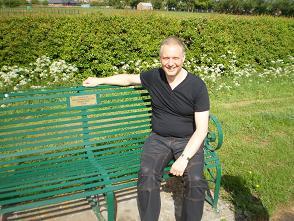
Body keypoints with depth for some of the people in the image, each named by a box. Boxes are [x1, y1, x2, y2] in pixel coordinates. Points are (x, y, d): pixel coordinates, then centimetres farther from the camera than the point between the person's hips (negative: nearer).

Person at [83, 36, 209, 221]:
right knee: (147, 173, -26)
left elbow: (201, 129, -12)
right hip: (159, 138, 2)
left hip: (188, 141, -1)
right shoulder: (154, 77, -1)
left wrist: (184, 158, -21)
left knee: (195, 179, -26)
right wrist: (99, 80, 21)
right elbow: (128, 78, 19)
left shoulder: (197, 86, -11)